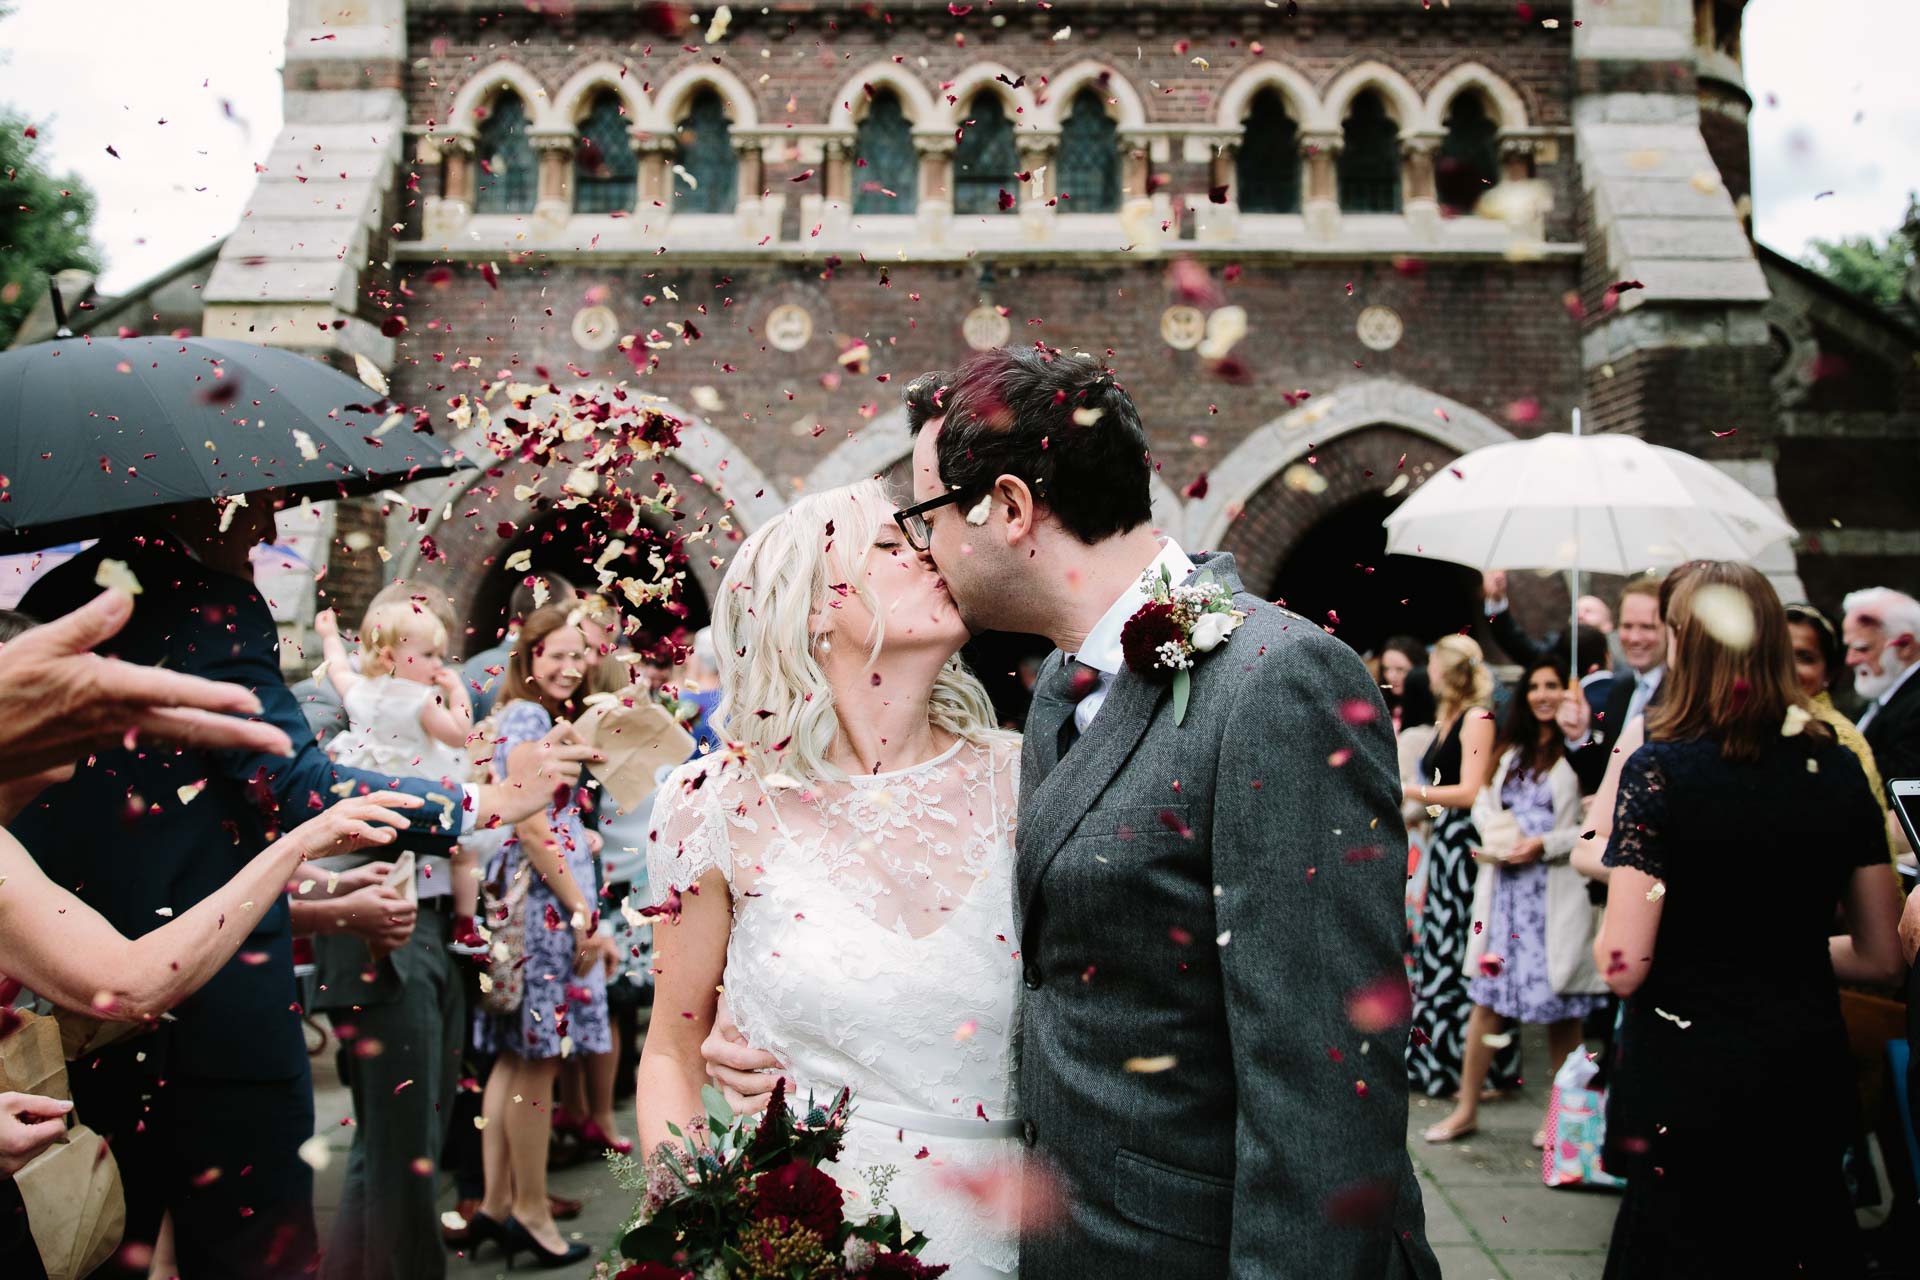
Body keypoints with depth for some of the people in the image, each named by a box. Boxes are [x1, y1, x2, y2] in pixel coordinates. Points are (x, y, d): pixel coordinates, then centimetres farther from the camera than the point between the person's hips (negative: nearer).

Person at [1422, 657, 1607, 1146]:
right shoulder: (1512, 750, 17)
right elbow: (1483, 803, 14)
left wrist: (1544, 845, -15)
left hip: (1558, 890, -5)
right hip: (1506, 886, 5)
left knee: (1561, 1005, 4)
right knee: (1487, 996, 6)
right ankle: (1467, 1109, 12)